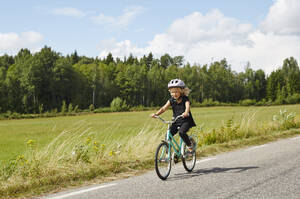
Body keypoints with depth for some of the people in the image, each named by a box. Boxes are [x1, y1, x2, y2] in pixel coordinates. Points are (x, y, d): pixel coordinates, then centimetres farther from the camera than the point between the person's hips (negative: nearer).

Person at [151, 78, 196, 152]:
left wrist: (186, 113, -54)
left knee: (181, 132, -30)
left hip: (186, 121, -5)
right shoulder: (171, 100, 0)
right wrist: (156, 114, -28)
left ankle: (190, 146, -6)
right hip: (176, 122, 5)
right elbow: (164, 108, -10)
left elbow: (188, 106, -31)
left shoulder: (185, 99, -11)